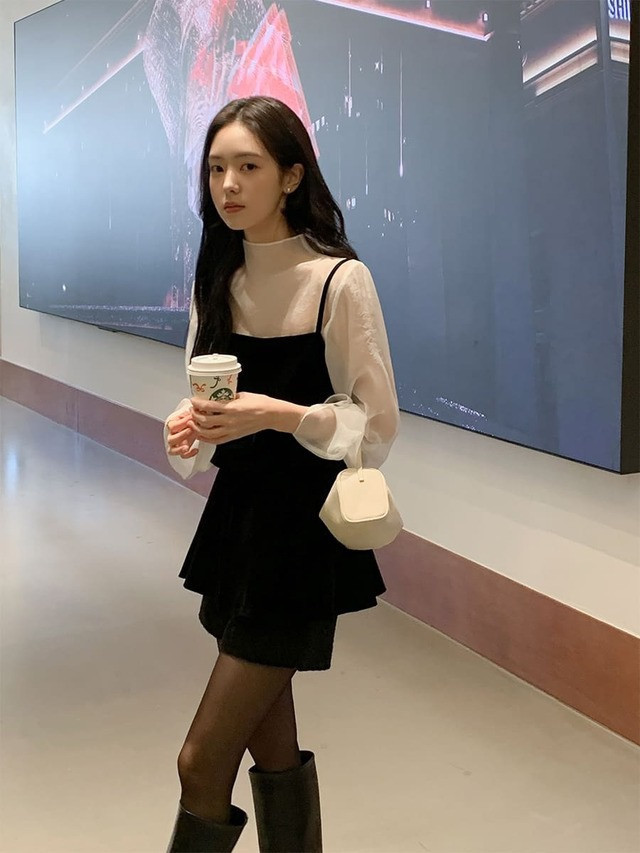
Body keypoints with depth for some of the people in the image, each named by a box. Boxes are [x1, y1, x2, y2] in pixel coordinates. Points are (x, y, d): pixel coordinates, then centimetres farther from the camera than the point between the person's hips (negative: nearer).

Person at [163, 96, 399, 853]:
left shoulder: (340, 280, -13)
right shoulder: (219, 281, 6)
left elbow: (376, 426, -11)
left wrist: (278, 414, -26)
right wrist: (192, 424, -9)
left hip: (302, 531, -6)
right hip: (235, 517, 6)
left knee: (202, 759, -4)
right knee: (270, 743, 15)